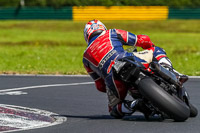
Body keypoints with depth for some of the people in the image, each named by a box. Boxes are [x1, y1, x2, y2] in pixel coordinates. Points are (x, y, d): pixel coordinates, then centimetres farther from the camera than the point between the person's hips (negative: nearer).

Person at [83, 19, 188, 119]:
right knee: (156, 50, 26)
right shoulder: (111, 34, 26)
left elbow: (100, 86, 32)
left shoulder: (86, 58, 31)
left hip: (113, 81, 1)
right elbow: (144, 40, 23)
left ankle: (133, 105, -10)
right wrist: (151, 48, 44)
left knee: (114, 110, 23)